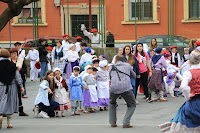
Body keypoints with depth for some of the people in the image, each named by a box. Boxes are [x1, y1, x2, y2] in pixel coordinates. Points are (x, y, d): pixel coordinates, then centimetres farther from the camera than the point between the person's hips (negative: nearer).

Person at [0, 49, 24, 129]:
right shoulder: (12, 65, -2)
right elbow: (17, 76, 1)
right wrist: (21, 86, 7)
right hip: (11, 86, 2)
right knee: (10, 103, 9)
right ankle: (9, 123, 12)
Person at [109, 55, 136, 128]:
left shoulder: (111, 68, 24)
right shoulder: (127, 65, 21)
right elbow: (134, 76, 36)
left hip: (114, 88, 2)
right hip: (126, 88, -2)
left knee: (111, 103, 32)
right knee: (132, 105, 18)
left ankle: (112, 122, 24)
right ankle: (126, 123, 2)